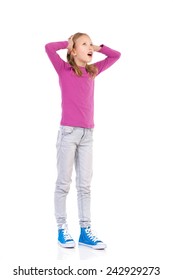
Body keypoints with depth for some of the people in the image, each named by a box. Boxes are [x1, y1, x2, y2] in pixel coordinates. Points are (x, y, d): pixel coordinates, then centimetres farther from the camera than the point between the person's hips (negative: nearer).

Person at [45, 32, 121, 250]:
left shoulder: (93, 71, 14)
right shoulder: (64, 69, 1)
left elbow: (115, 56, 24)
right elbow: (49, 48, -15)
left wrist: (97, 48, 13)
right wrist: (68, 43, 1)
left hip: (87, 134, 5)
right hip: (68, 132, -5)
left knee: (85, 185, 6)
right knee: (64, 183, 1)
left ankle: (85, 231, 11)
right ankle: (62, 230, 9)